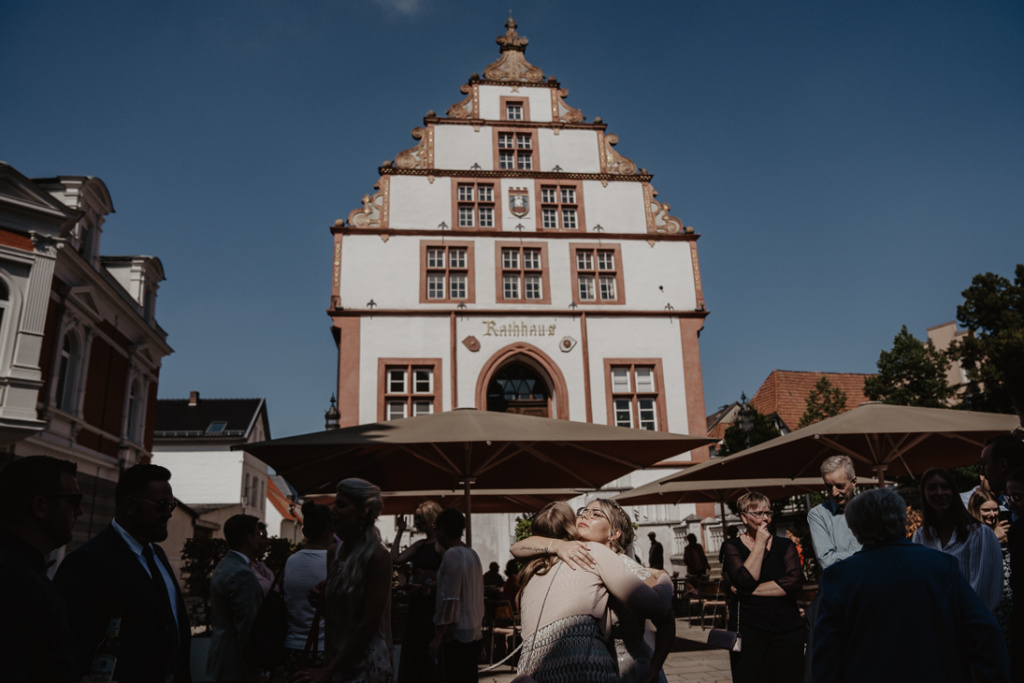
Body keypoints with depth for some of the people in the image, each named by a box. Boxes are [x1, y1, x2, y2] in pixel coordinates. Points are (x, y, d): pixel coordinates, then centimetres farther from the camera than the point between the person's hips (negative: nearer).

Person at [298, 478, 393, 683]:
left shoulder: (378, 556, -18)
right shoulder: (333, 552, 2)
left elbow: (369, 624, -18)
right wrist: (319, 600, -5)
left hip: (367, 666, -6)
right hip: (335, 658, 6)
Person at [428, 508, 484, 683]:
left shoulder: (452, 554, -14)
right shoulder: (472, 553, 11)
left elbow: (450, 599, -18)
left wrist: (438, 636, -15)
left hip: (457, 635, -8)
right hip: (474, 633, 8)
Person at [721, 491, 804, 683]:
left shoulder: (785, 545, 8)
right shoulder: (733, 547, 2)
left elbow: (794, 580, -9)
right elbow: (745, 581, -15)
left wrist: (751, 590, -11)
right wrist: (760, 543, -11)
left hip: (787, 630, 2)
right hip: (748, 630, -2)